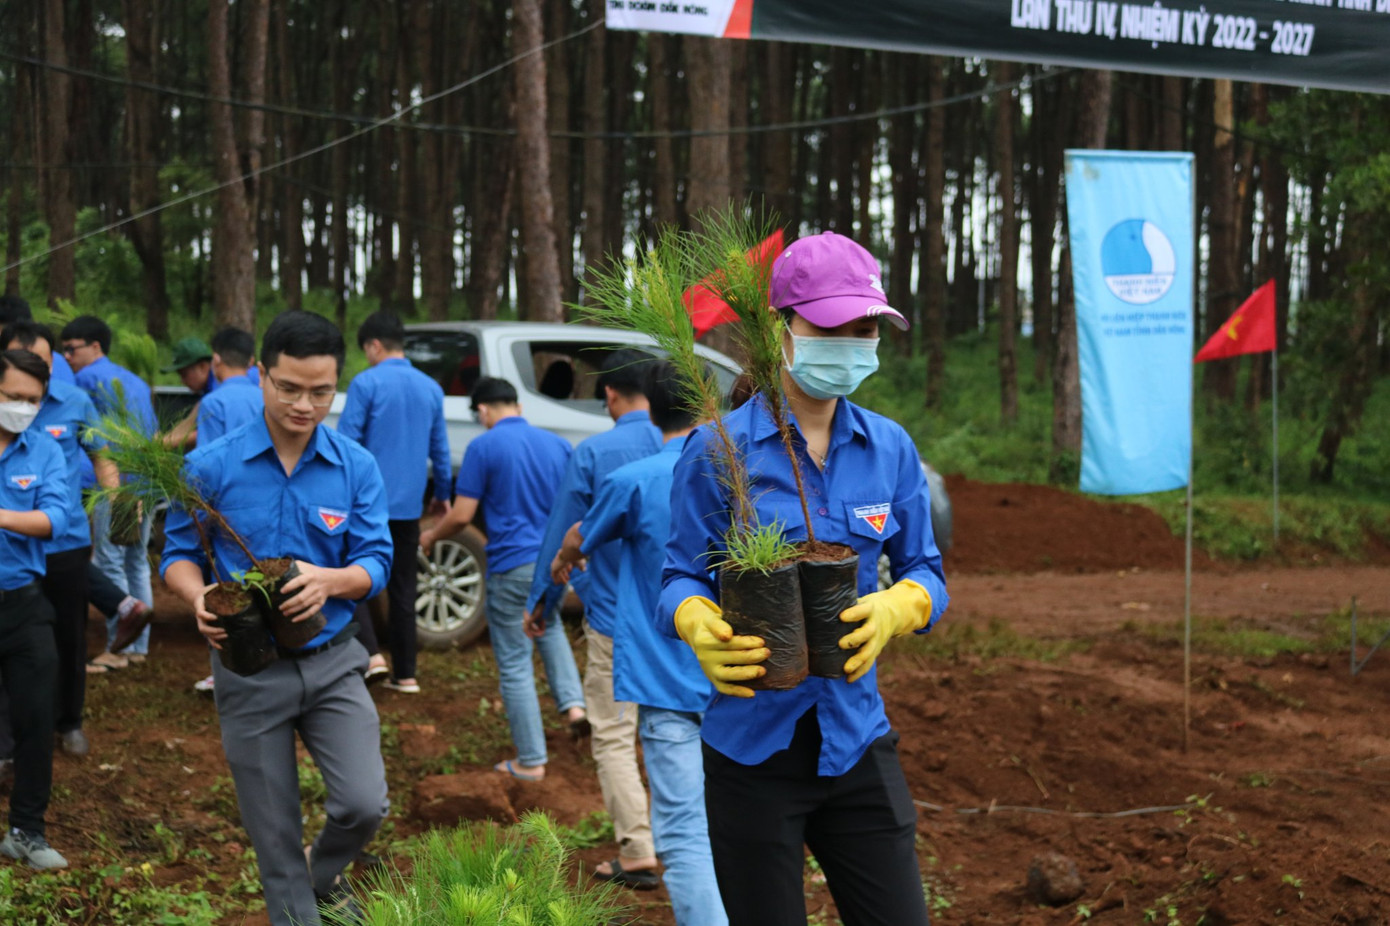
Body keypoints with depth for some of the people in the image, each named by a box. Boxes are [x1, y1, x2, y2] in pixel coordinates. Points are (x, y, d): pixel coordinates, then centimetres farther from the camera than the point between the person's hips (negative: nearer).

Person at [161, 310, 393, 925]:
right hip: (249, 669, -1)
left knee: (364, 805, -9)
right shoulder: (211, 466, -8)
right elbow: (178, 555, 0)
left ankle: (324, 877, 25)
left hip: (332, 661, 1)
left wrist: (329, 581, -27)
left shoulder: (356, 467, -4)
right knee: (274, 834, 7)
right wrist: (199, 598, -23)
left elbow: (376, 562, -5)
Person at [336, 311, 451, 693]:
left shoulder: (366, 383, -9)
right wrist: (442, 494, 27)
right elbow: (440, 449, 15)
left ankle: (370, 653, -10)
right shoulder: (431, 389, 8)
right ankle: (405, 674, 12)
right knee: (403, 587, 11)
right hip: (408, 505, 5)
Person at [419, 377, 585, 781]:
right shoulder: (557, 444, 5)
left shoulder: (484, 447, -10)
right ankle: (572, 700, 13)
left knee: (515, 664, 4)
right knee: (549, 626, 33)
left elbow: (462, 515, -11)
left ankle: (531, 761, 8)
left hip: (512, 567, -5)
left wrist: (431, 536, 9)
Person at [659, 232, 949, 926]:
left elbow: (925, 572, 8)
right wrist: (698, 625, -26)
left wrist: (898, 607, -15)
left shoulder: (890, 449, 6)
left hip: (856, 734, 3)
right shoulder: (718, 450, -6)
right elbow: (680, 577, -3)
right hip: (753, 744, -3)